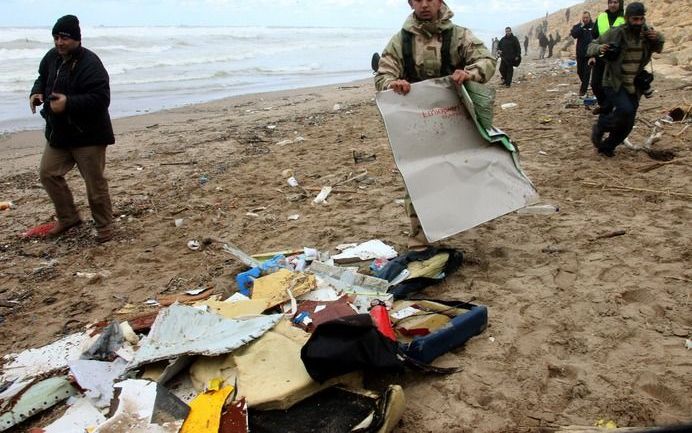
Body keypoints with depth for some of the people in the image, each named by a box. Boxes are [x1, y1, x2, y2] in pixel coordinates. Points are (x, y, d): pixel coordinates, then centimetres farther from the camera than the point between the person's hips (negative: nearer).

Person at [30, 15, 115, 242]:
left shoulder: (90, 64, -21)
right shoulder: (52, 57, 4)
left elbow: (101, 98, -27)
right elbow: (43, 78, 23)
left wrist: (69, 103, -33)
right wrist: (37, 92, 1)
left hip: (88, 135, -8)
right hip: (59, 132, 8)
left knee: (95, 183, 0)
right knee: (48, 173, 12)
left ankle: (104, 227, 16)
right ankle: (68, 217, 29)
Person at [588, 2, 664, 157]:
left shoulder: (647, 33, -1)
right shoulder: (615, 33, -14)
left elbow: (658, 49, 16)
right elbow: (591, 46, -8)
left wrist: (658, 39, -7)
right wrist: (599, 48, -31)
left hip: (634, 86, 5)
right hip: (613, 83, -5)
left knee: (627, 125, 6)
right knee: (625, 110, -29)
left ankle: (606, 147, 29)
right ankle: (600, 127, -2)